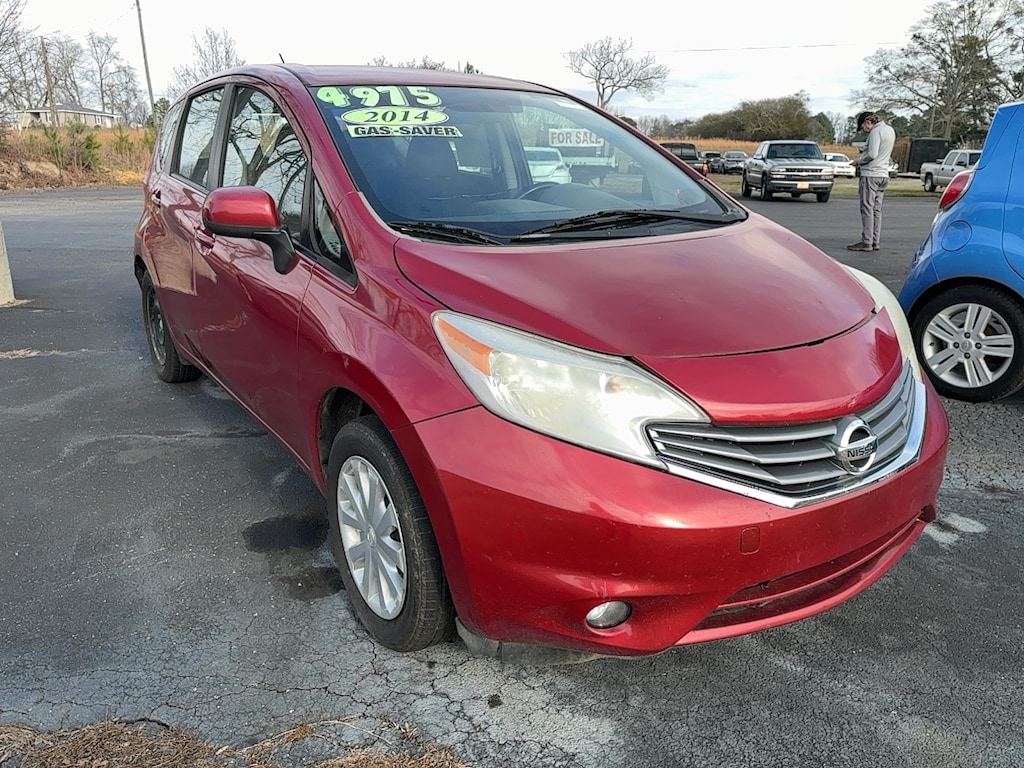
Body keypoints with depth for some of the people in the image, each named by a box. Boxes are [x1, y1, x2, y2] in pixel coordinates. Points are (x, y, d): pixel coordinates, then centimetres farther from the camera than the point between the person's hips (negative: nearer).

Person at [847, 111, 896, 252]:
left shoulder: (876, 131, -12)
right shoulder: (890, 130, 17)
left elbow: (872, 155, -19)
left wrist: (858, 161, -4)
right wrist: (864, 152, 14)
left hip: (871, 174, -9)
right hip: (883, 175, 9)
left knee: (867, 209, -7)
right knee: (877, 209, 10)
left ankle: (866, 241, -8)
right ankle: (875, 241, 10)